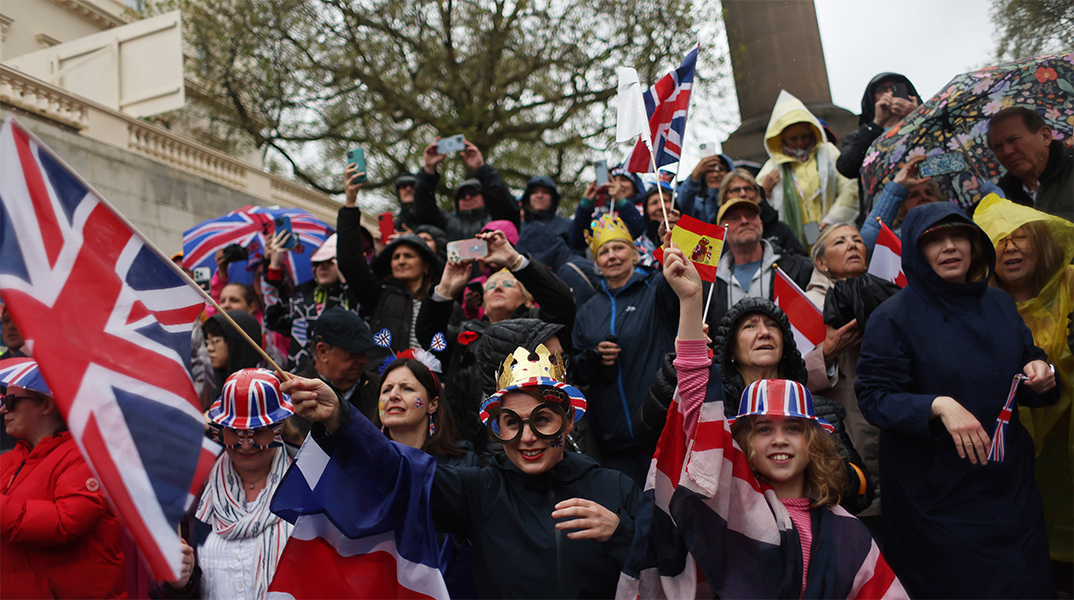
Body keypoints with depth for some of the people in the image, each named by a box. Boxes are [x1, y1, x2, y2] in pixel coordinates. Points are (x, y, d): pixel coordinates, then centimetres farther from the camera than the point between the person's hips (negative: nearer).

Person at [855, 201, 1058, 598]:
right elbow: (874, 398, -16)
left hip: (1010, 486, 6)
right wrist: (938, 406, -30)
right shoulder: (893, 318, -10)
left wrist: (1039, 375, -7)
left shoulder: (998, 304, 6)